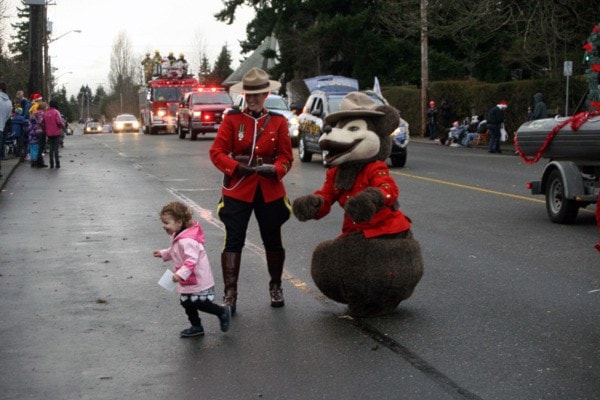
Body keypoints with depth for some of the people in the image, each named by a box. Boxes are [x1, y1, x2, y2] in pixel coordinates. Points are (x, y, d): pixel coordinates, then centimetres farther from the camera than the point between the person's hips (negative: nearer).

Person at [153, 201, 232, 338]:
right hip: (189, 281, 10)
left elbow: (191, 259, -37)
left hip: (198, 281, -10)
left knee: (200, 304, -6)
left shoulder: (187, 240, -29)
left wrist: (181, 274, -45)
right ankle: (196, 327, 30)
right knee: (187, 303, 16)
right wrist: (163, 253, 13)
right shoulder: (178, 237, 5)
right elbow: (174, 252, 24)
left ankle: (223, 312, 16)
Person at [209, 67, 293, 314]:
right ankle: (230, 294, 1)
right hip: (237, 189, -2)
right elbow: (217, 152, -5)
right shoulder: (232, 118, -1)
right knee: (233, 241, -5)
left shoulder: (278, 121, 2)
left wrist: (274, 169, -18)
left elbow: (286, 156, 3)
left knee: (273, 240, 12)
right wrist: (237, 166, -20)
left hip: (270, 190, 2)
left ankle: (276, 288, 31)